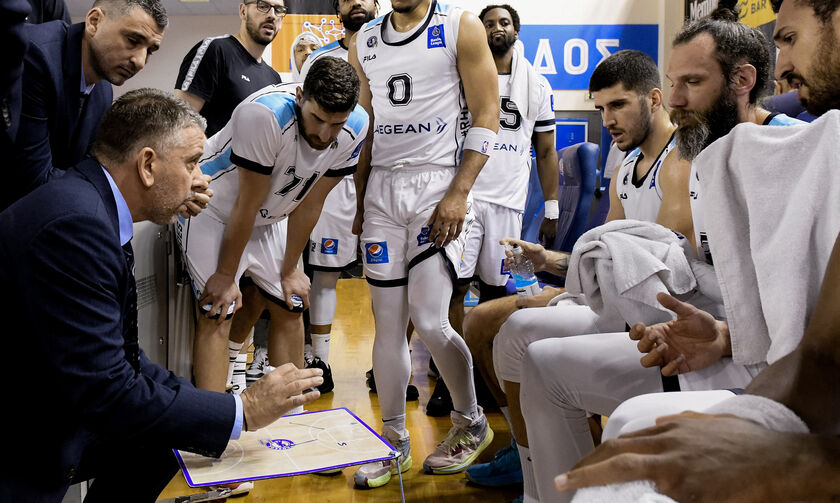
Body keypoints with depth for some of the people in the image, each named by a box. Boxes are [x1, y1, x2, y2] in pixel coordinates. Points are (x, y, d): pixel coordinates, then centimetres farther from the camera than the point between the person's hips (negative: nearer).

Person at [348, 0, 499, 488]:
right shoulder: (364, 42, 16)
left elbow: (486, 116, -4)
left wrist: (459, 193, -14)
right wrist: (360, 202, 13)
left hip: (438, 182, -4)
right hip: (381, 187, 5)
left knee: (429, 322, -9)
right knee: (387, 325, 4)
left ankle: (471, 424, 17)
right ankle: (394, 443, 18)